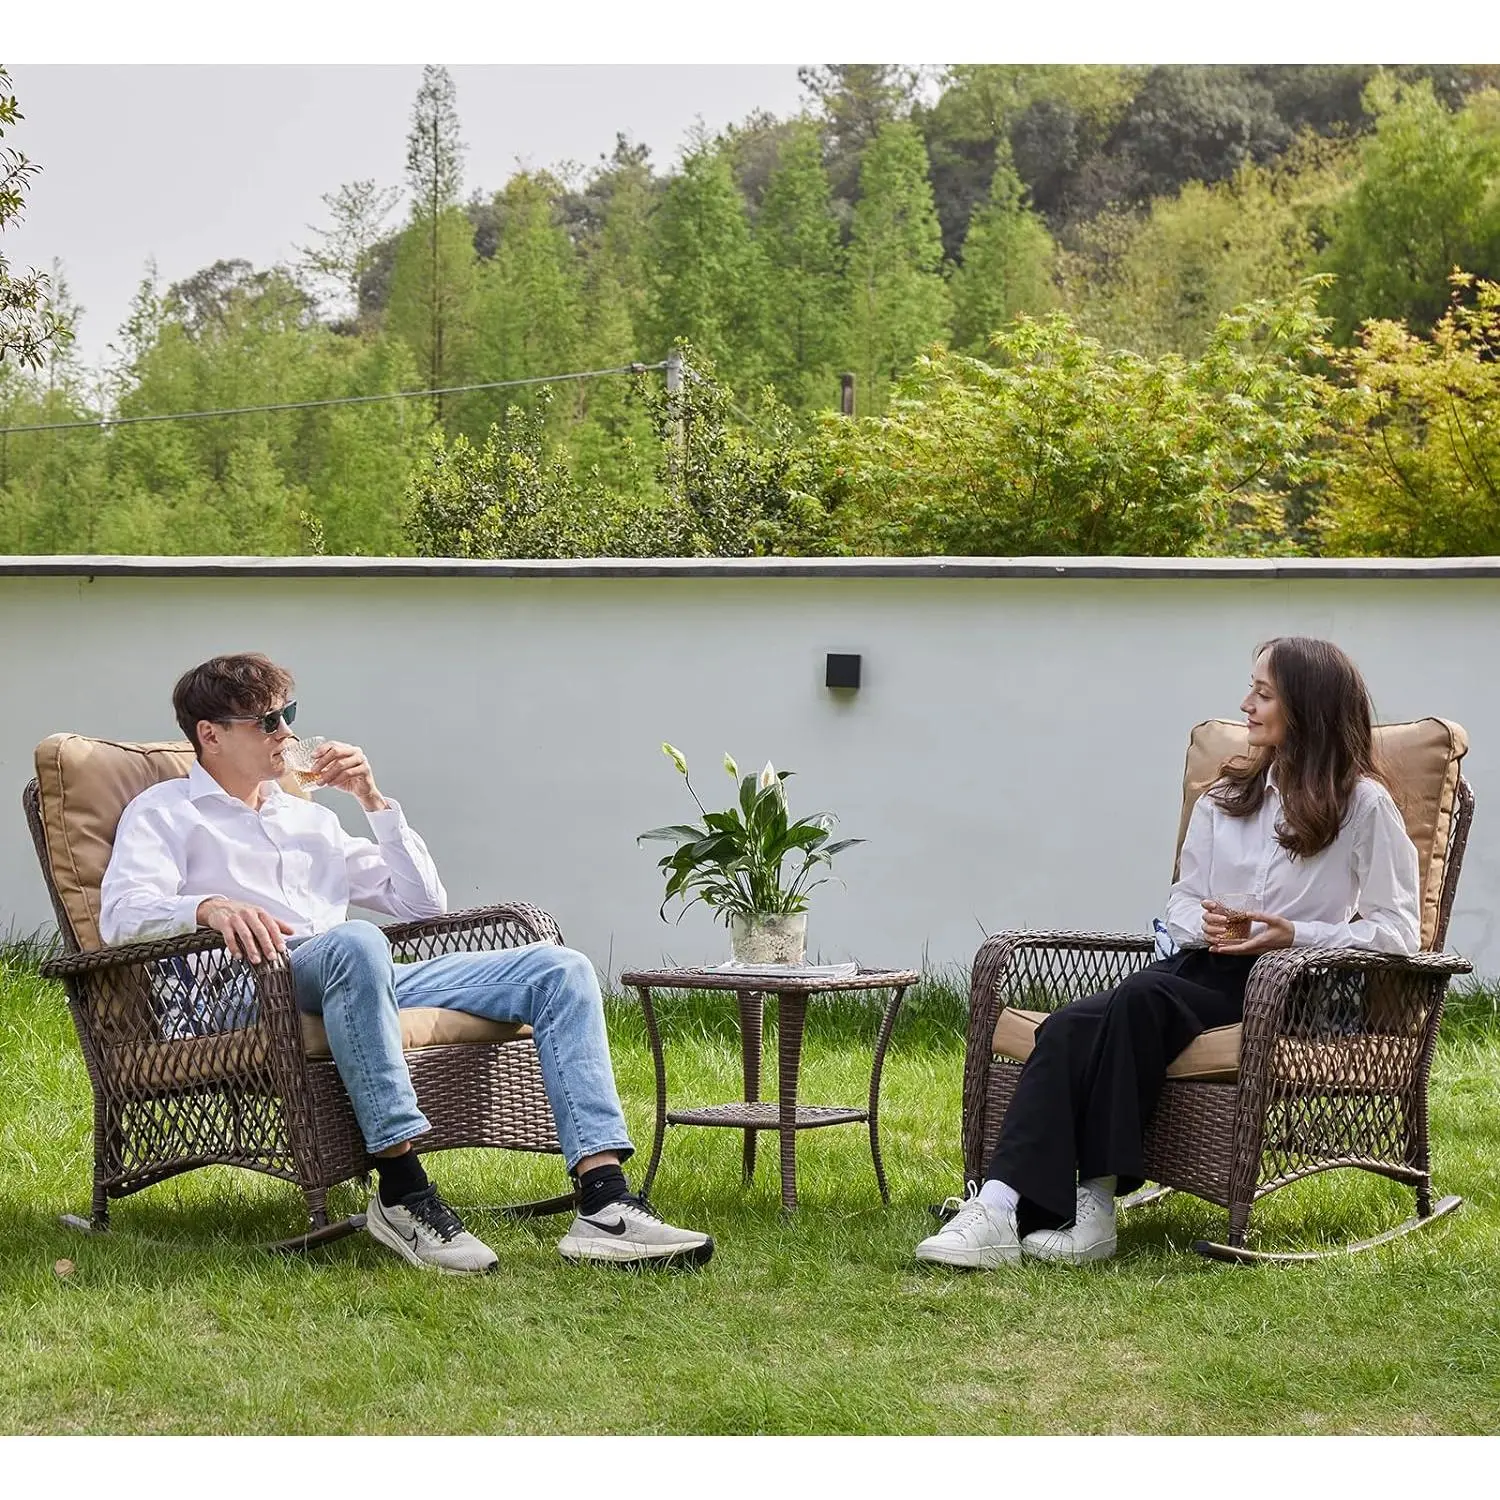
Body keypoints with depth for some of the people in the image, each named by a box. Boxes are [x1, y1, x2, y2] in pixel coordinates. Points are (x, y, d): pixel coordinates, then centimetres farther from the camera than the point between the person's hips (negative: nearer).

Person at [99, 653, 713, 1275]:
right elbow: (122, 914, -5)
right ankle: (402, 1191, -40)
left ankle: (605, 1203, -27)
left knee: (559, 968, -10)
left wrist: (374, 800, 19)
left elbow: (422, 902, 30)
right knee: (355, 941, -42)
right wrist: (210, 906, -26)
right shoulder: (165, 813, 15)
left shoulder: (309, 818, 33)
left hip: (369, 985, 7)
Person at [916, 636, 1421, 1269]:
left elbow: (1397, 931, -2)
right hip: (1201, 966, 6)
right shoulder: (1226, 795, 20)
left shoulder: (1363, 805, 2)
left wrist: (1293, 934, -15)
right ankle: (1000, 1207, -38)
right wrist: (1207, 925, -4)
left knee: (1140, 1001, -35)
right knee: (1067, 1026, -25)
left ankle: (1093, 1207, -34)